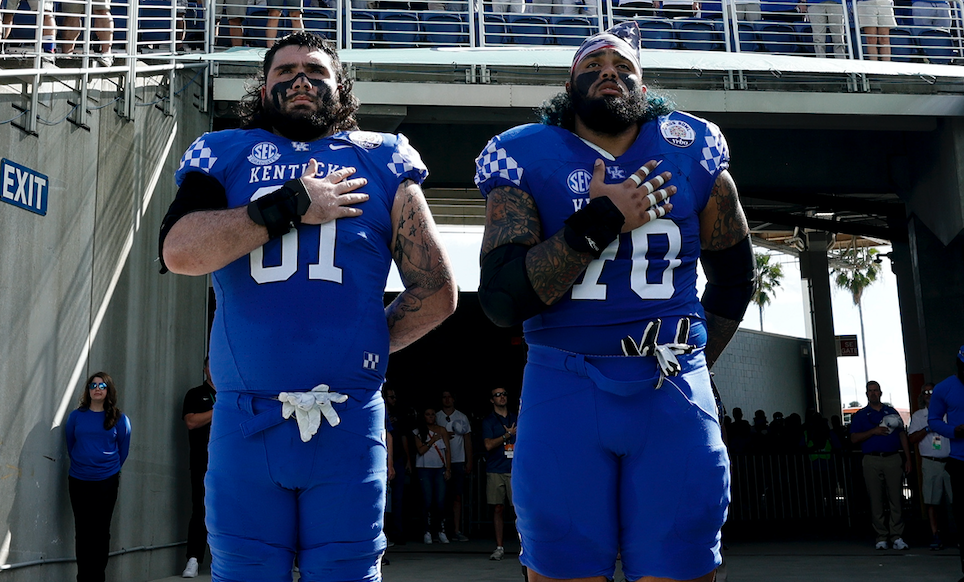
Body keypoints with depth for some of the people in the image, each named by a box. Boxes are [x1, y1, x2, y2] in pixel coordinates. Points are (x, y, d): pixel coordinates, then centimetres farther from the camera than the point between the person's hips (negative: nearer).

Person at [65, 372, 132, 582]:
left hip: (106, 482, -1)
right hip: (78, 481, 2)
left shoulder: (119, 419, 0)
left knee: (101, 531, 0)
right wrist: (80, 464, 13)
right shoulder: (76, 416, 4)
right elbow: (70, 446, 13)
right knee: (82, 531, 5)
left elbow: (123, 450, 8)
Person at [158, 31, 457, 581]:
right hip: (246, 420, 1)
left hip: (349, 422, 0)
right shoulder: (225, 154, 11)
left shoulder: (380, 160, 10)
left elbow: (437, 293, 8)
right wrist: (293, 204, -9)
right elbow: (180, 252, -10)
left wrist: (361, 345, 9)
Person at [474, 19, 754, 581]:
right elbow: (502, 301, -10)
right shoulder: (527, 157, 1)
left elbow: (734, 276, 19)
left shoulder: (691, 151, 6)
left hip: (675, 395, 2)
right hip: (563, 391, -1)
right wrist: (597, 223, -16)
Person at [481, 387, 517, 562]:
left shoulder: (517, 419, 14)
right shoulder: (488, 421, 6)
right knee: (498, 508, 2)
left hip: (515, 470, 1)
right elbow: (489, 445, -7)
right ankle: (499, 547, 9)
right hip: (495, 471, -1)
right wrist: (508, 434, -6)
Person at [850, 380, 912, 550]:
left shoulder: (891, 412, 15)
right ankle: (881, 537, 6)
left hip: (893, 459, 1)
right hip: (872, 461, -1)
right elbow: (854, 439, 3)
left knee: (896, 499, -3)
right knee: (876, 500, 0)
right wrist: (874, 431, -10)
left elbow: (902, 436, 14)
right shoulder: (860, 415, 11)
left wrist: (908, 459, 6)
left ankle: (896, 536, 2)